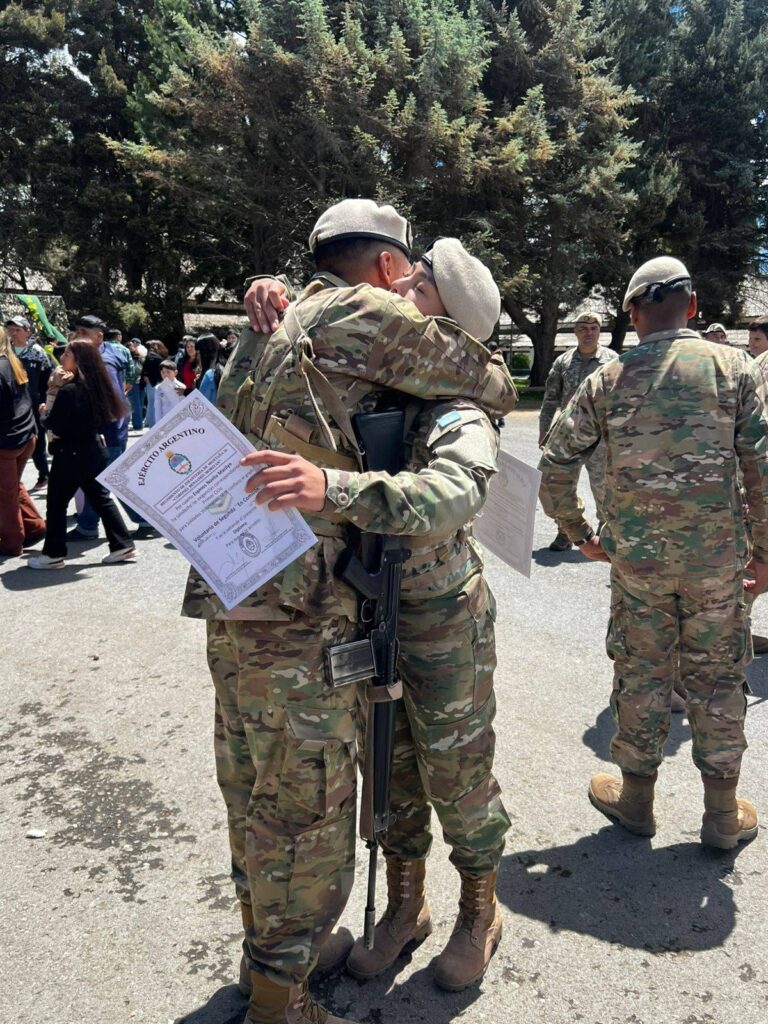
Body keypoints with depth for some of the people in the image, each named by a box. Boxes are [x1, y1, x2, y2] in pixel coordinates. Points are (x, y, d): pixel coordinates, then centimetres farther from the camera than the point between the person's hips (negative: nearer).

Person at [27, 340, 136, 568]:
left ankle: (54, 554, 13)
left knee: (57, 503, 5)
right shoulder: (95, 385, 4)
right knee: (101, 498, 14)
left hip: (71, 453, -8)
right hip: (93, 450, 8)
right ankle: (122, 545, 15)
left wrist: (44, 416, 3)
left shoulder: (69, 390, -20)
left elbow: (54, 425, -16)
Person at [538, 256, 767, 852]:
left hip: (637, 555, 0)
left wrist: (579, 532, 12)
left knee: (642, 673, 13)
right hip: (717, 555, 0)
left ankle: (636, 796, 29)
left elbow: (556, 464, 0)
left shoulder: (607, 381, -1)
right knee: (717, 676, 12)